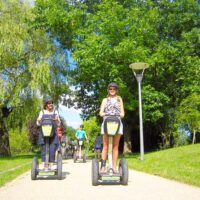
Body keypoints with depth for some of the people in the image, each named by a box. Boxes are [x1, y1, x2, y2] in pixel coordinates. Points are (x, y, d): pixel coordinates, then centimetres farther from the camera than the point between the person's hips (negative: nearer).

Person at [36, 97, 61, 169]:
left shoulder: (55, 112, 11)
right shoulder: (42, 112, 8)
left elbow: (58, 124, 11)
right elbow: (38, 123, 8)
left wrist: (57, 120, -11)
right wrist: (39, 120, -14)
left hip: (53, 134, 1)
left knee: (52, 150, -7)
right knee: (44, 150, -5)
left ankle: (50, 166, 1)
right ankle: (44, 166, -3)